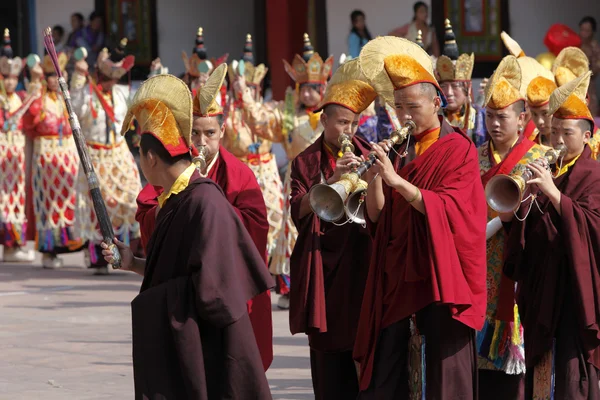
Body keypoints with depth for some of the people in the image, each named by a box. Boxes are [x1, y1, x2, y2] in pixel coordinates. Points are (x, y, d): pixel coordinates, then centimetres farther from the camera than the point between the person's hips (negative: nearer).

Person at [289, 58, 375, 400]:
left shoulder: (367, 155, 7)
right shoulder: (306, 163, 7)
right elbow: (299, 213, -8)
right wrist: (332, 178, -19)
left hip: (361, 263, 0)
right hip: (323, 268, 0)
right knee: (328, 351, 1)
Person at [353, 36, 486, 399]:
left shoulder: (459, 149, -3)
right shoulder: (398, 150, 13)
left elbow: (447, 208, -18)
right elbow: (377, 216, 7)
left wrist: (397, 181, -27)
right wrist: (375, 176, -12)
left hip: (439, 275, -5)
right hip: (396, 276, 5)